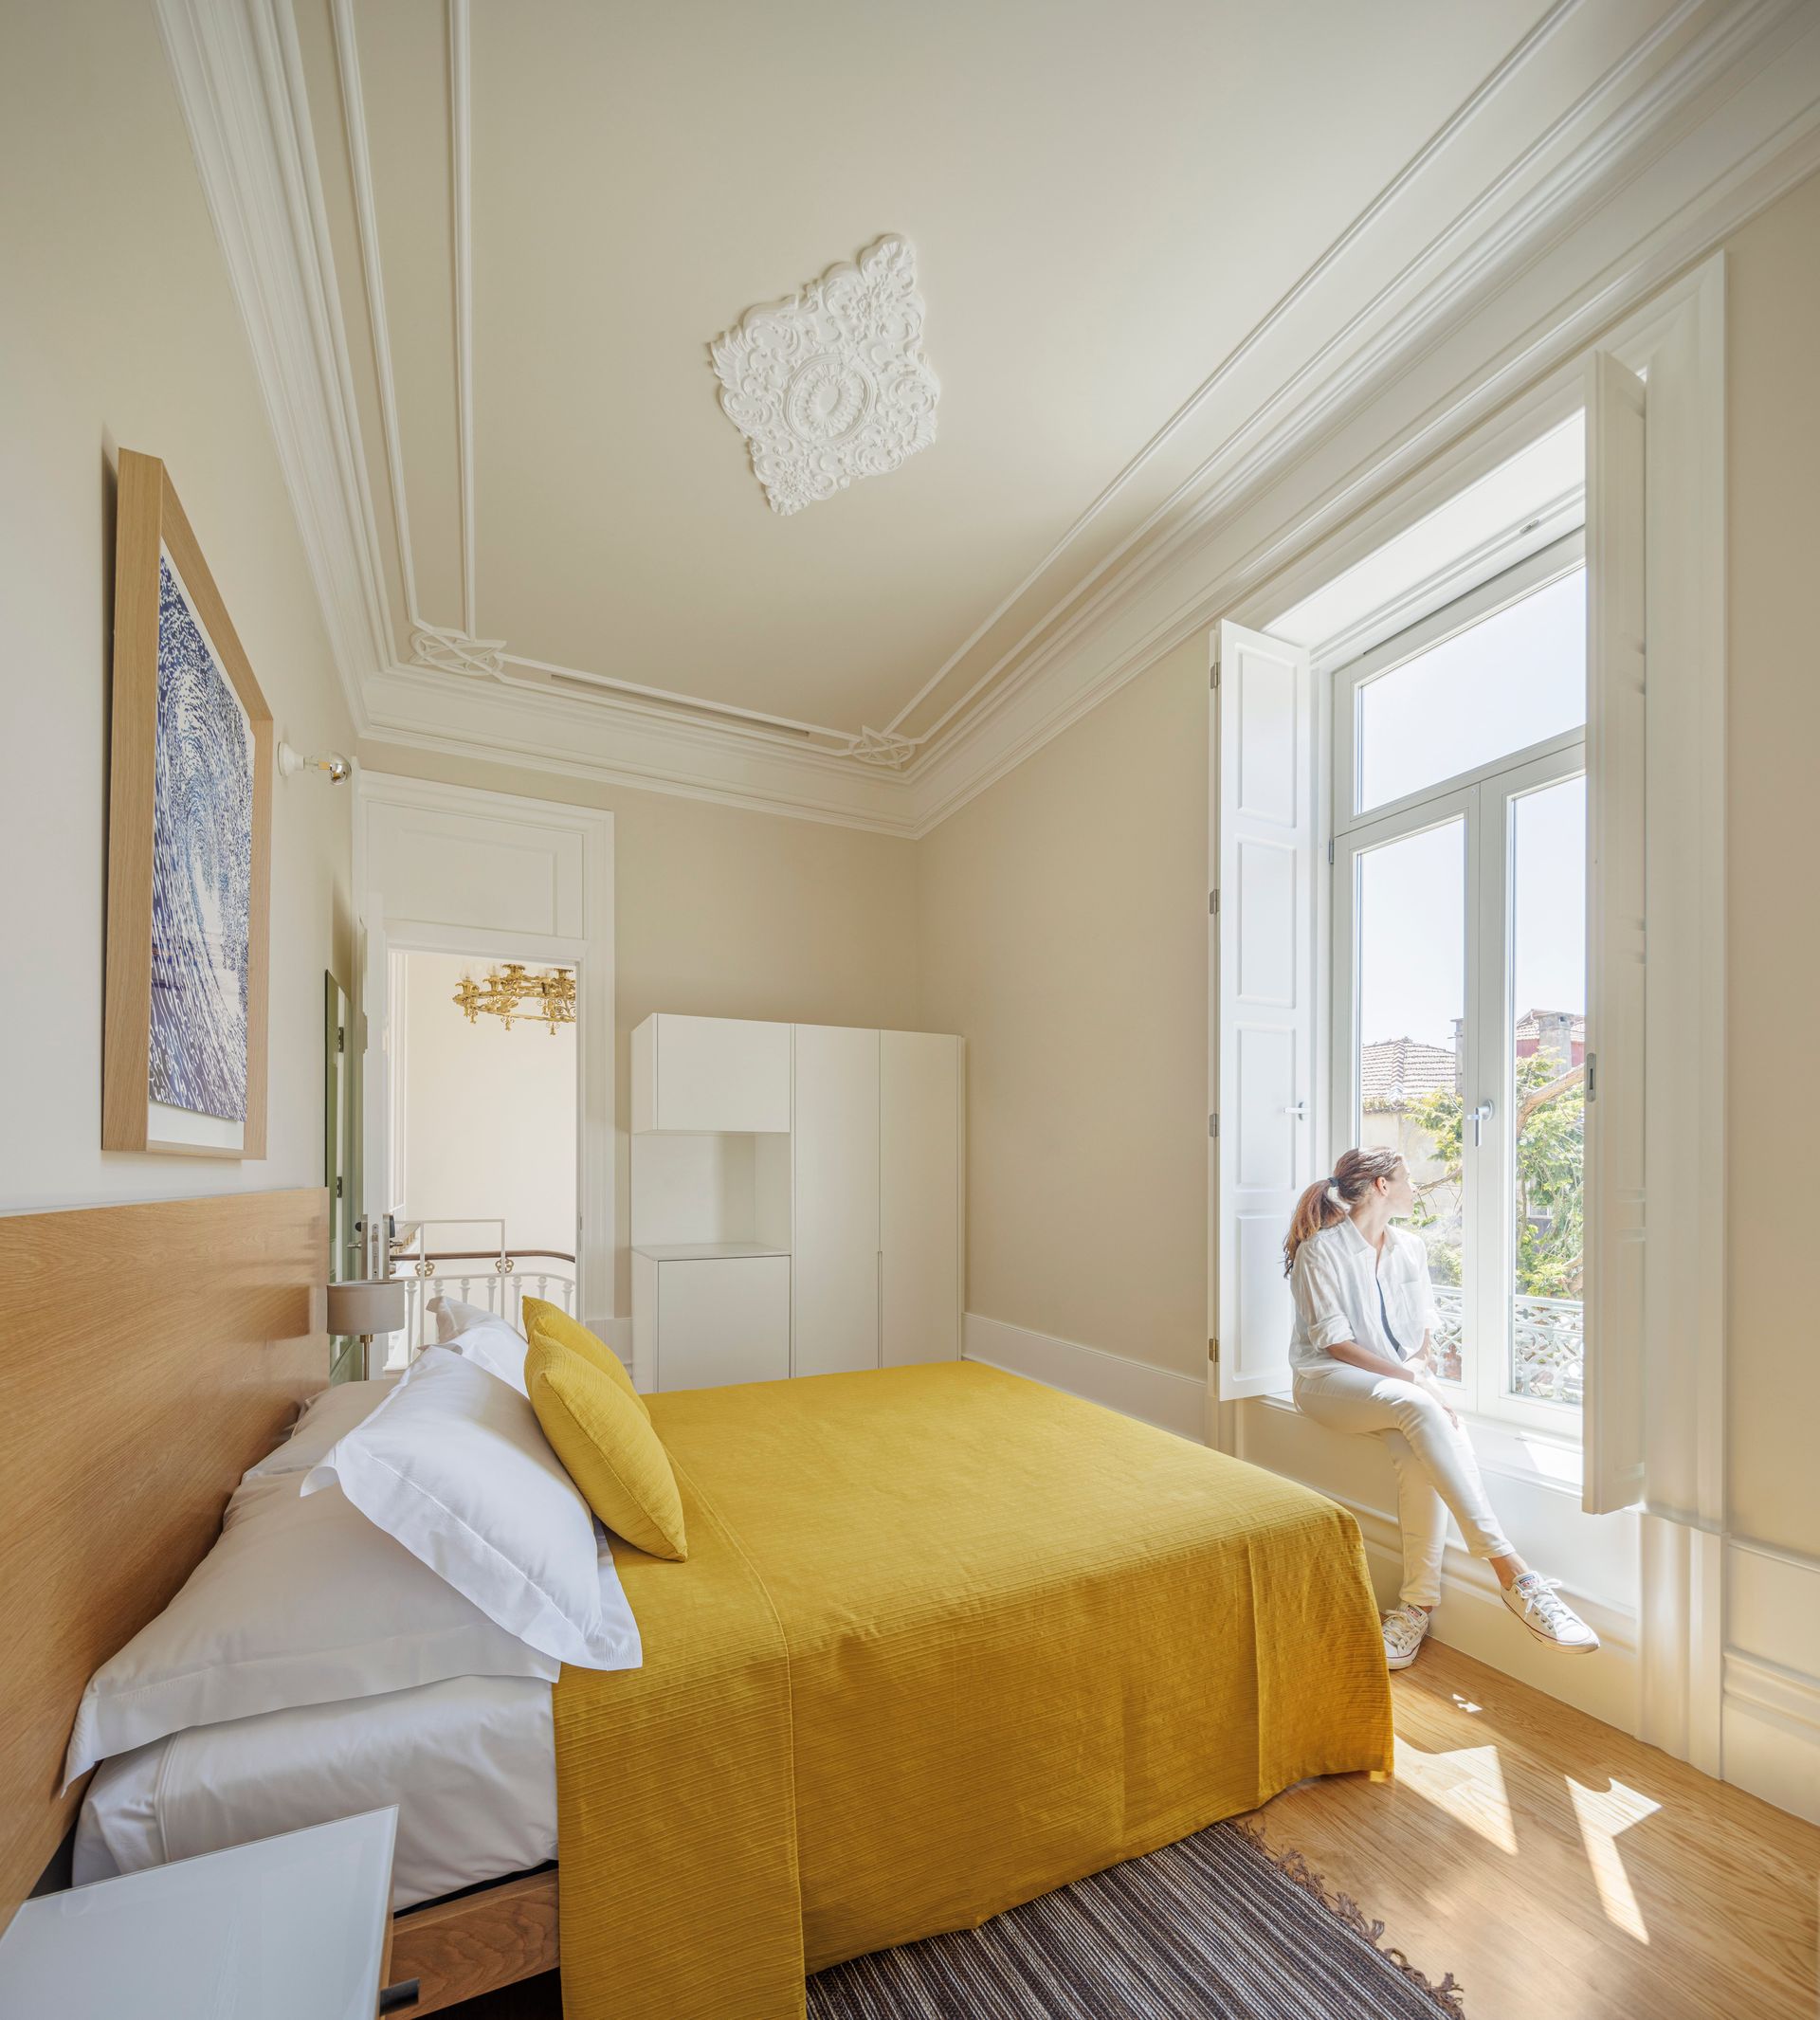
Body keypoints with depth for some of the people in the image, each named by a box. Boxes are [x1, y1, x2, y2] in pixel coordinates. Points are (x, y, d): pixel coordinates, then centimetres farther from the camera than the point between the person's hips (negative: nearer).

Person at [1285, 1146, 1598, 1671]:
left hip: (1401, 1381, 5)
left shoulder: (1411, 1247, 12)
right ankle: (1509, 1569, -36)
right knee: (1418, 1408, -34)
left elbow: (1424, 1327, 16)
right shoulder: (1322, 1249, -9)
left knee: (1417, 1450, -29)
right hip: (1331, 1381, -5)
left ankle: (1419, 1603, -22)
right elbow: (1334, 1341, -14)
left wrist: (1420, 1361, -6)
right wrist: (1411, 1380, -21)